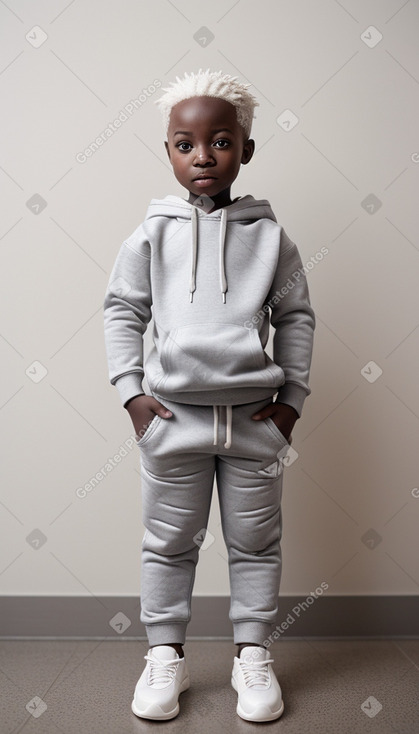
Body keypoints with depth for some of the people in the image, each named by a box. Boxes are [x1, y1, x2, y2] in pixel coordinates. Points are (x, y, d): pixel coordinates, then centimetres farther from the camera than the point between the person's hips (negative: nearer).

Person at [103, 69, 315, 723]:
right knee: (169, 542, 12)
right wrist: (131, 392, -3)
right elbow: (122, 310, 4)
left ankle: (253, 654, 31)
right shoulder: (153, 234, 0)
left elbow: (296, 316, 7)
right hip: (173, 415, 0)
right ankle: (165, 655, 30)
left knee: (255, 541, 12)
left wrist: (292, 398, 2)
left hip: (255, 417, 1)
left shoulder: (270, 235, 1)